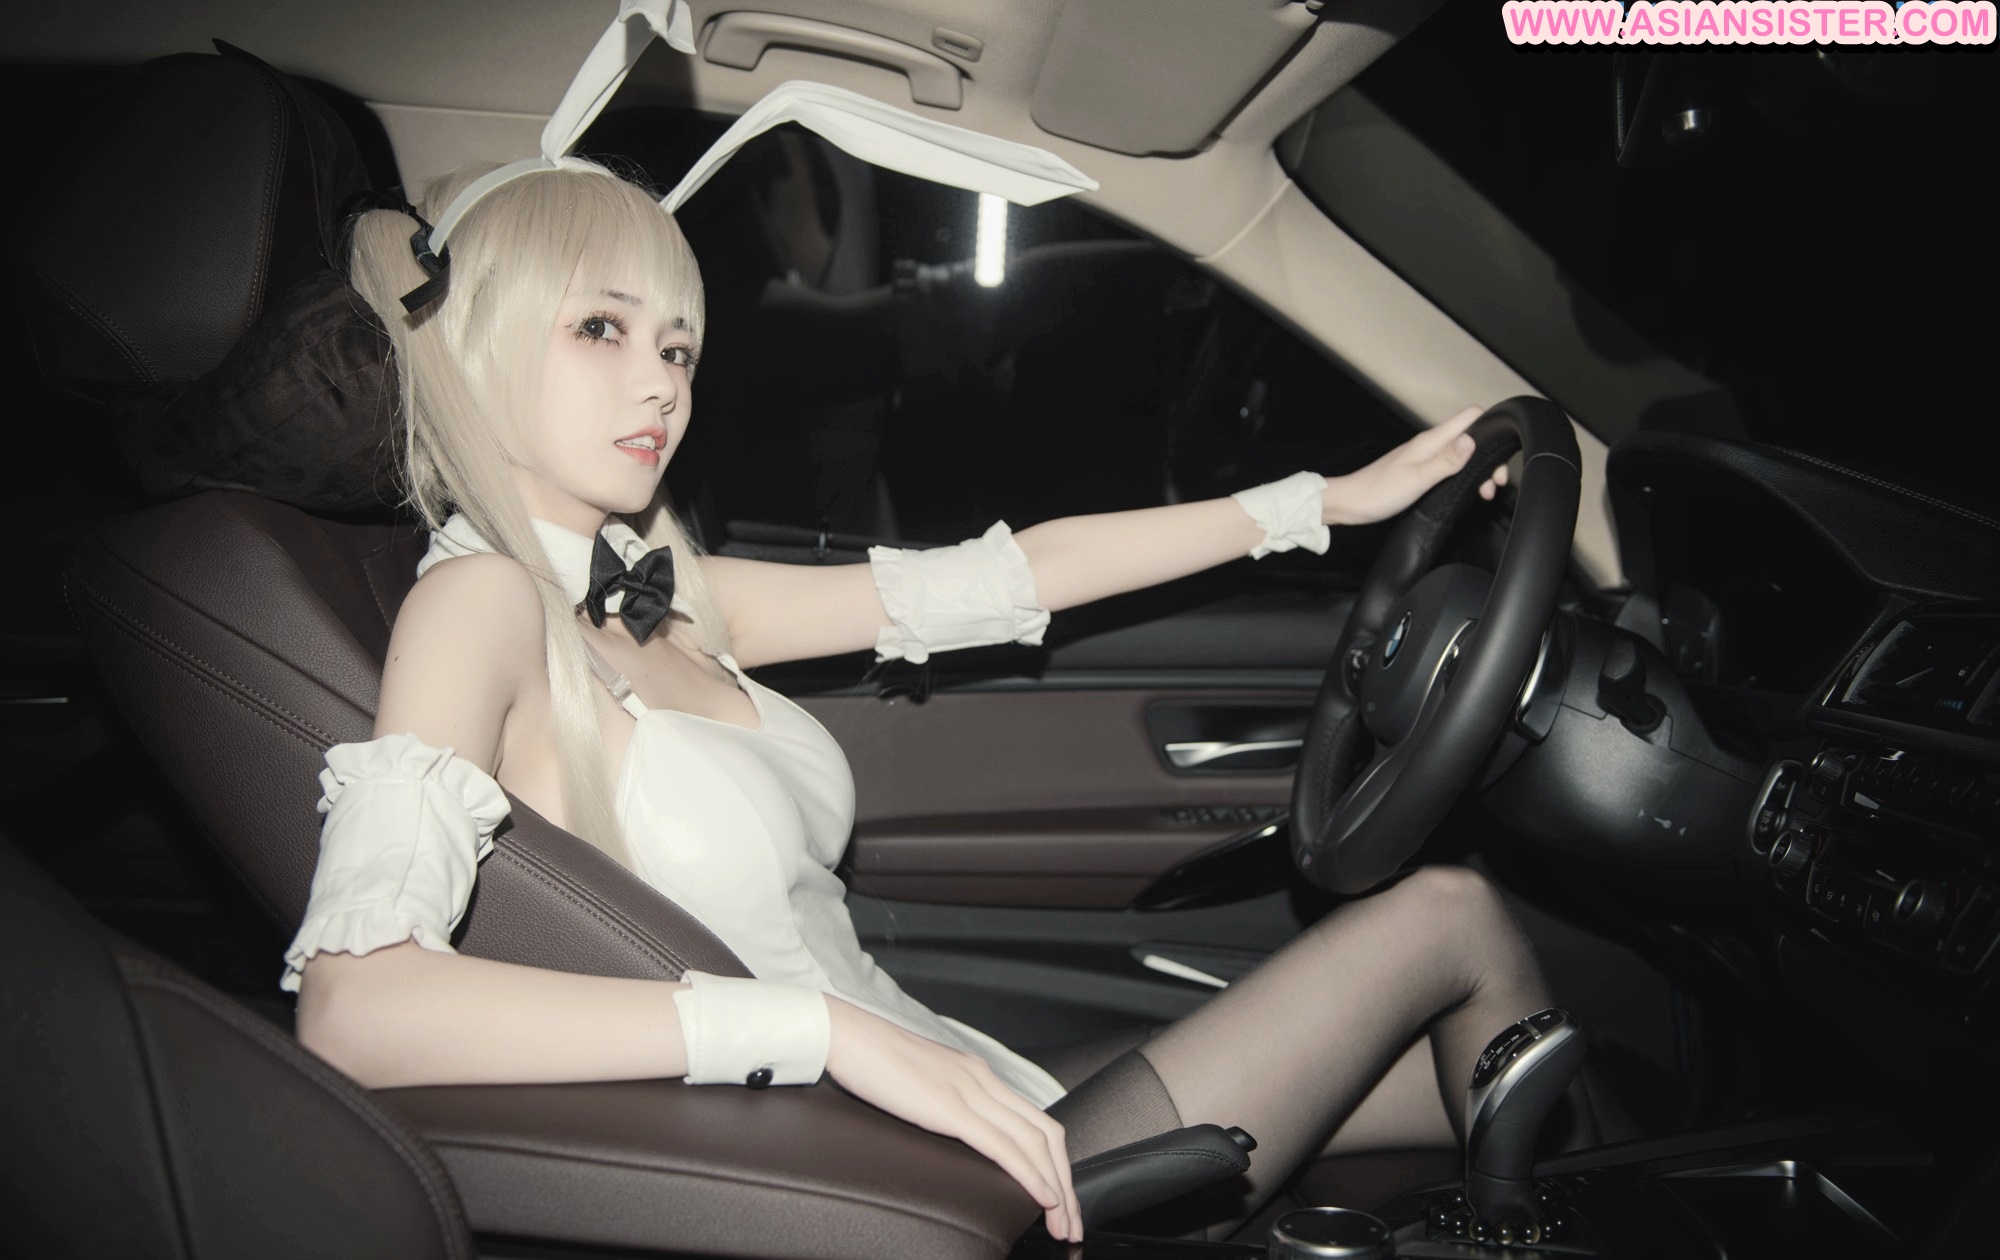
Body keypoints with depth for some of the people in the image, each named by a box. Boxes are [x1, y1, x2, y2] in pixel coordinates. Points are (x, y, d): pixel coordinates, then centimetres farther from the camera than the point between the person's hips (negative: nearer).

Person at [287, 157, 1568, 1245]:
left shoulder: (649, 596, 7)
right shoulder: (479, 597, -16)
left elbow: (1004, 580, 11)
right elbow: (354, 1005, -31)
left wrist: (1333, 498, 15)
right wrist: (824, 1026, -36)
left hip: (953, 1092, 7)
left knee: (1490, 1070, 13)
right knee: (1452, 917, 4)